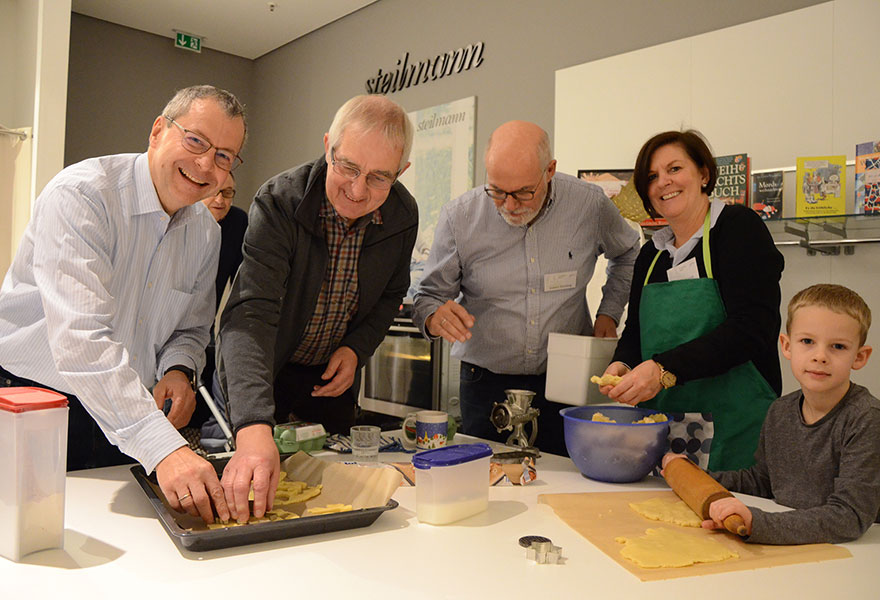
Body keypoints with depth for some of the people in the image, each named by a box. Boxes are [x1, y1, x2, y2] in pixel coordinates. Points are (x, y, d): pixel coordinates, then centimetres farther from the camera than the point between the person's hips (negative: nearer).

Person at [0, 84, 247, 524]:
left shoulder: (206, 232, 1)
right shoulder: (80, 195, -21)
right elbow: (80, 340, -32)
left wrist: (179, 369, -12)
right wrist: (163, 447, -40)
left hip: (126, 416, 5)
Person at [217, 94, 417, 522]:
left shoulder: (402, 215, -15)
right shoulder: (279, 202, -30)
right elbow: (250, 314, -40)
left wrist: (356, 348, -14)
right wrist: (254, 427, -53)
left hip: (333, 374, 4)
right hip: (261, 371, -3)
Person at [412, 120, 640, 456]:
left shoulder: (590, 204, -5)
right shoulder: (459, 217, -9)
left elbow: (627, 254, 16)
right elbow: (428, 296, -1)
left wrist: (609, 312, 4)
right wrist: (435, 318, -24)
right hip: (486, 386, 0)